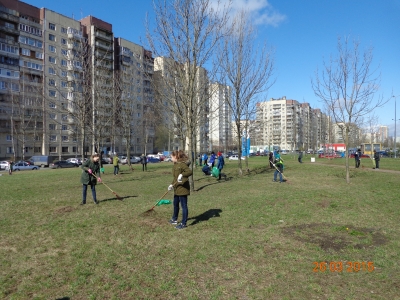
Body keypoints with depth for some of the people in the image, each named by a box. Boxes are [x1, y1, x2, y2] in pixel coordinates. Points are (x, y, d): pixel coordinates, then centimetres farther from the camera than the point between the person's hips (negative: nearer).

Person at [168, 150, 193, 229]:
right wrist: (172, 185, 10)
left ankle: (183, 223, 11)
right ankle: (174, 219, 42)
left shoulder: (182, 164, -16)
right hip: (177, 188, 10)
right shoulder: (175, 165, 12)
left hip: (183, 188, -10)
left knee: (183, 206, 0)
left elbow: (190, 171, -29)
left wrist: (182, 175, -40)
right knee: (175, 204, 23)